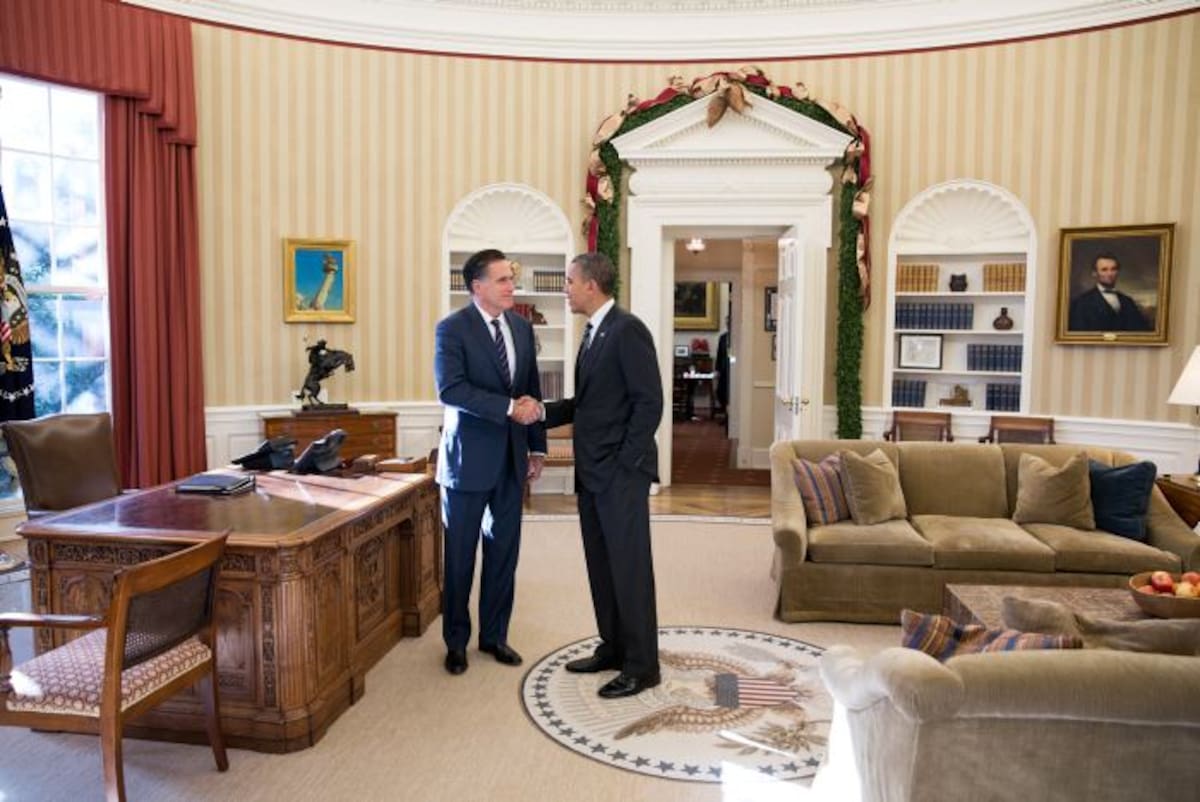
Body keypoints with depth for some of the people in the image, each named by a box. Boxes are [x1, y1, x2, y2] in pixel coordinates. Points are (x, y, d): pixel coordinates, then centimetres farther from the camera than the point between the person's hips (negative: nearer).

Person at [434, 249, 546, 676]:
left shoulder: (522, 327, 8)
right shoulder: (452, 328, -9)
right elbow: (450, 389, -20)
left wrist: (537, 447, 11)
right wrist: (508, 408, -25)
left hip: (511, 457, 5)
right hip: (469, 456, -5)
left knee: (504, 550, 11)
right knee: (460, 553, 7)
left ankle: (494, 635, 26)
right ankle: (456, 641, 23)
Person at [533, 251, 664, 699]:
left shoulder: (628, 330, -13)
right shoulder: (593, 333, 15)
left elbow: (649, 401, -17)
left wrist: (626, 464, -18)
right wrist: (543, 411, 3)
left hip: (620, 474, -9)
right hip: (592, 473, 9)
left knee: (629, 568, 0)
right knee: (601, 565, 16)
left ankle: (641, 666, 12)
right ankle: (613, 647, 30)